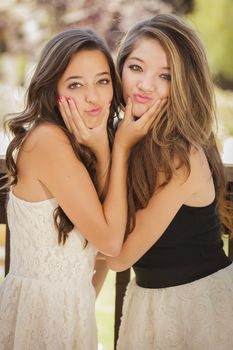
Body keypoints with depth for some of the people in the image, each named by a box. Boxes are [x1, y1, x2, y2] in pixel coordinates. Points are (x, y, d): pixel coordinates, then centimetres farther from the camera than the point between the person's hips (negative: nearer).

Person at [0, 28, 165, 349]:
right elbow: (111, 240, -19)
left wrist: (100, 148, -15)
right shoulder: (48, 139, -20)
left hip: (70, 298, 8)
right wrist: (120, 148, -14)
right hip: (46, 307, -8)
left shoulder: (71, 141, 6)